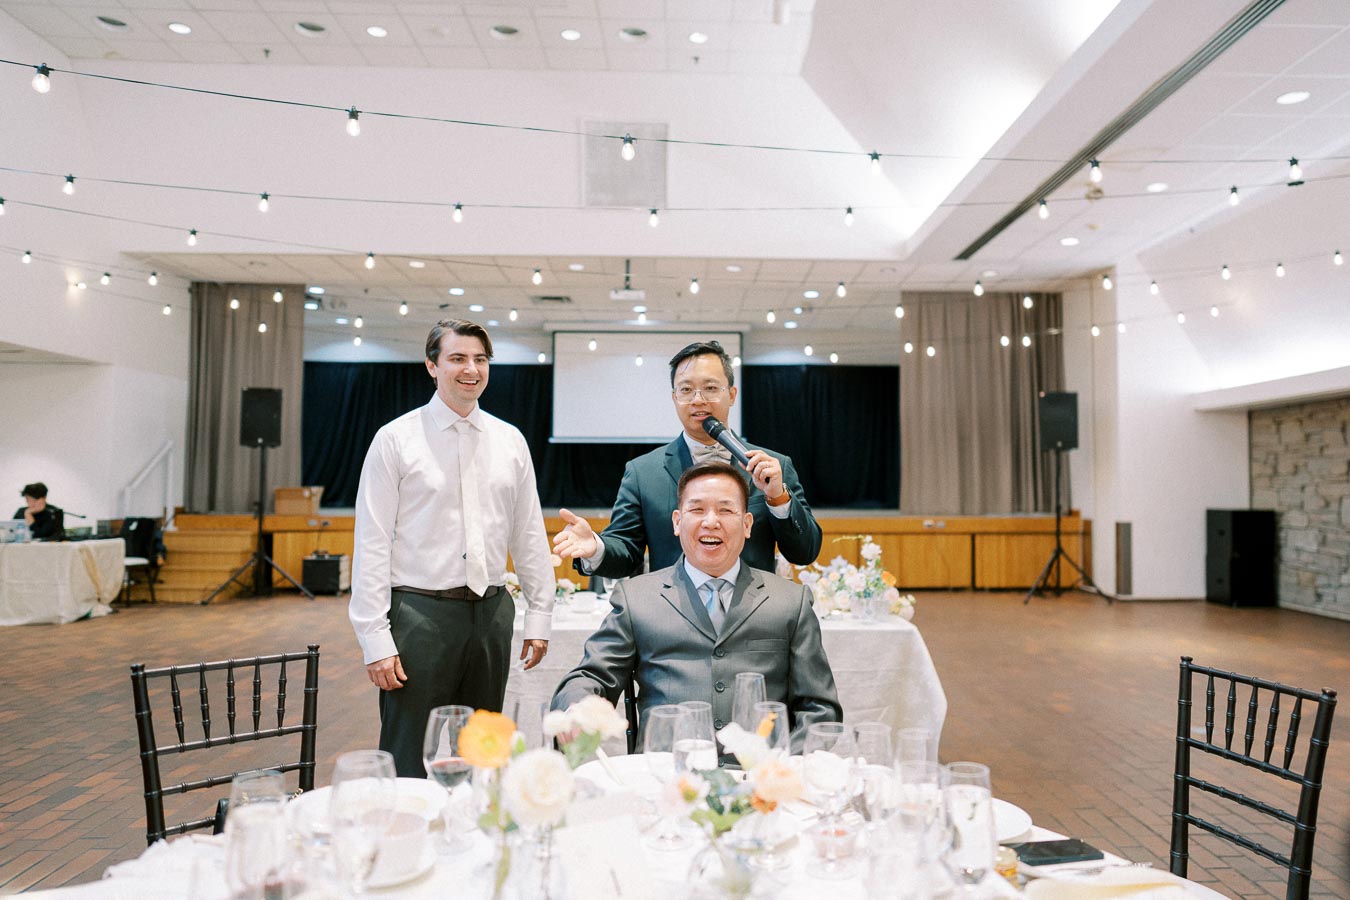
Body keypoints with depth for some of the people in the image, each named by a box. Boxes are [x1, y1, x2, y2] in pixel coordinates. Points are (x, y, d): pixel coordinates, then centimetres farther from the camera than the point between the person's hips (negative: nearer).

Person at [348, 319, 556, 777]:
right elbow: (372, 545, -6)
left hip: (491, 611, 4)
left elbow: (530, 534, 11)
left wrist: (539, 615, 7)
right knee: (412, 763, 3)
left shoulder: (510, 441, 8)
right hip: (421, 613, -3)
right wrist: (376, 641, -11)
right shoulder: (396, 439, -3)